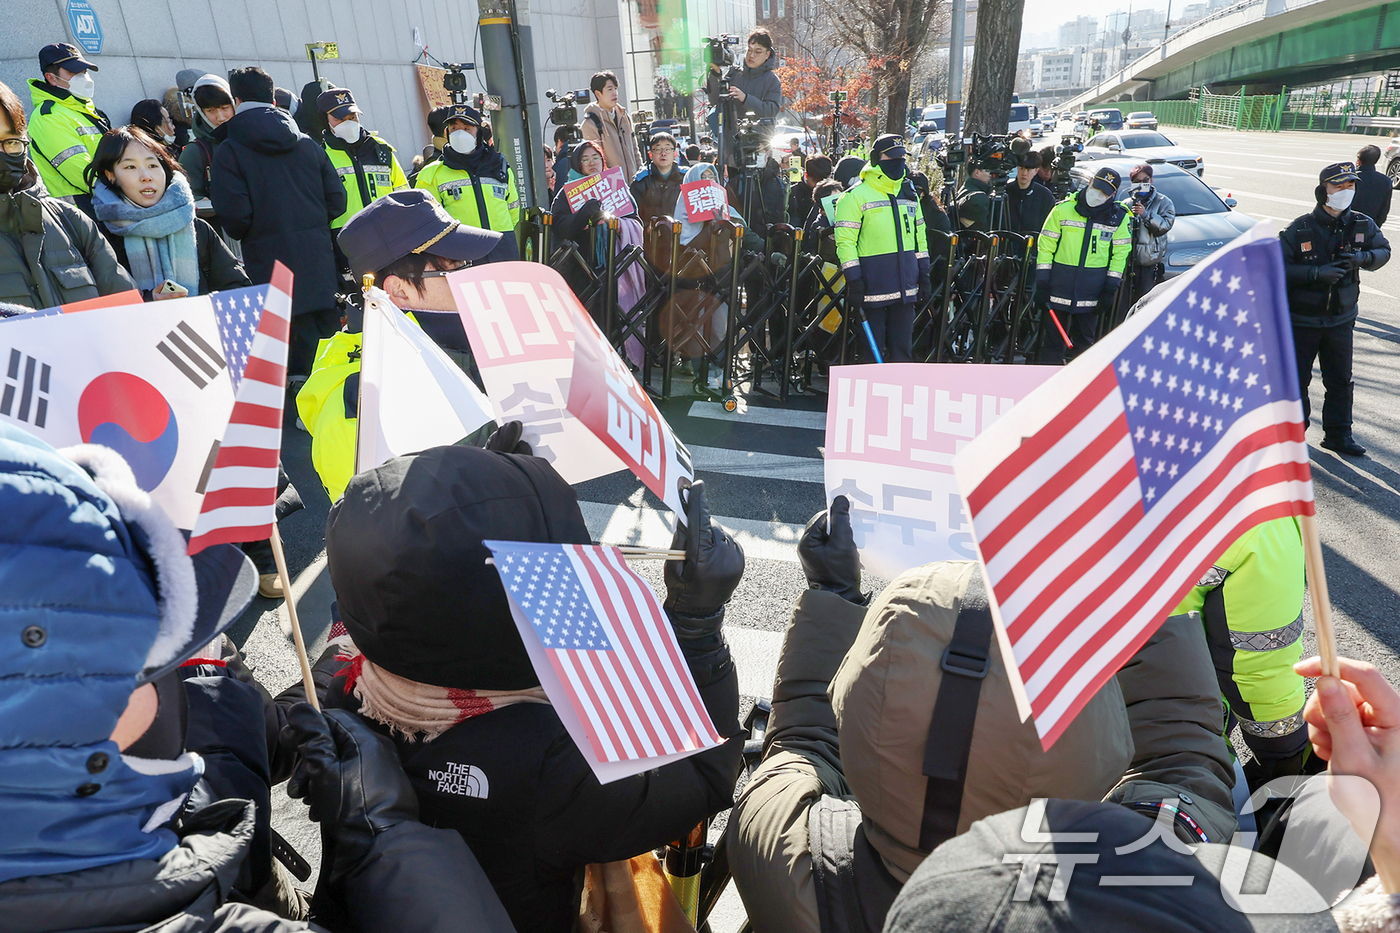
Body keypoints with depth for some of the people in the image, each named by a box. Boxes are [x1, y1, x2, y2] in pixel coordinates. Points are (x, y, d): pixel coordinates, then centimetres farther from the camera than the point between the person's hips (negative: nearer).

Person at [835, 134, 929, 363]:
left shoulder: (909, 194, 16)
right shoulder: (855, 196, -4)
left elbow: (919, 237, 20)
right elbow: (845, 241, -9)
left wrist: (924, 276, 14)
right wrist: (853, 281, -16)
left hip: (905, 288, 6)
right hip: (872, 287, -6)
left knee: (902, 350, 9)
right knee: (872, 351, -1)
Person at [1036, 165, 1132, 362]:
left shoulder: (1119, 218, 3)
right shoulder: (1063, 209, -1)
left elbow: (1120, 252, 8)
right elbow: (1045, 245, 0)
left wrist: (1111, 285, -1)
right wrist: (1042, 280, -5)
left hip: (1092, 291, 2)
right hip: (1059, 285, -1)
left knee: (1085, 338, 10)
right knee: (1053, 338, 0)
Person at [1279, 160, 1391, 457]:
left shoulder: (1362, 225, -1)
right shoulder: (1300, 228, -13)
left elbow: (1384, 251, 12)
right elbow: (1279, 266, -15)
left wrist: (1363, 258, -10)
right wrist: (1316, 272, -27)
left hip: (1341, 318, 4)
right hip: (1302, 319, -4)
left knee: (1340, 380, 11)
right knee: (1297, 378, 6)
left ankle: (1338, 434, 23)